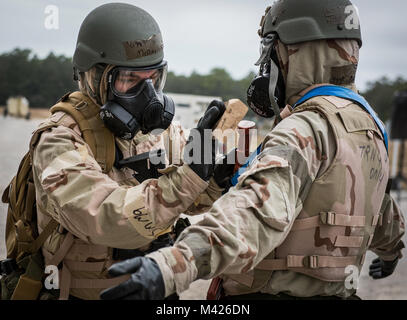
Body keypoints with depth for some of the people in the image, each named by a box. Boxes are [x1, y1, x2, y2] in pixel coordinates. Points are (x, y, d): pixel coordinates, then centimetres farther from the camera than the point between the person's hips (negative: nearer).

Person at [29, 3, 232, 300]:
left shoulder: (161, 129, -1)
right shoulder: (61, 141, -20)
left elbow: (199, 201, 0)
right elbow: (107, 221, -33)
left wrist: (221, 173, -21)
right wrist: (189, 173, -38)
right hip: (83, 292, -5)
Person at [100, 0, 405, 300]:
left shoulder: (308, 128, -22)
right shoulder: (366, 125, 9)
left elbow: (264, 207, -42)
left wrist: (175, 264, -55)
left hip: (274, 291, -9)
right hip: (332, 290, 9)